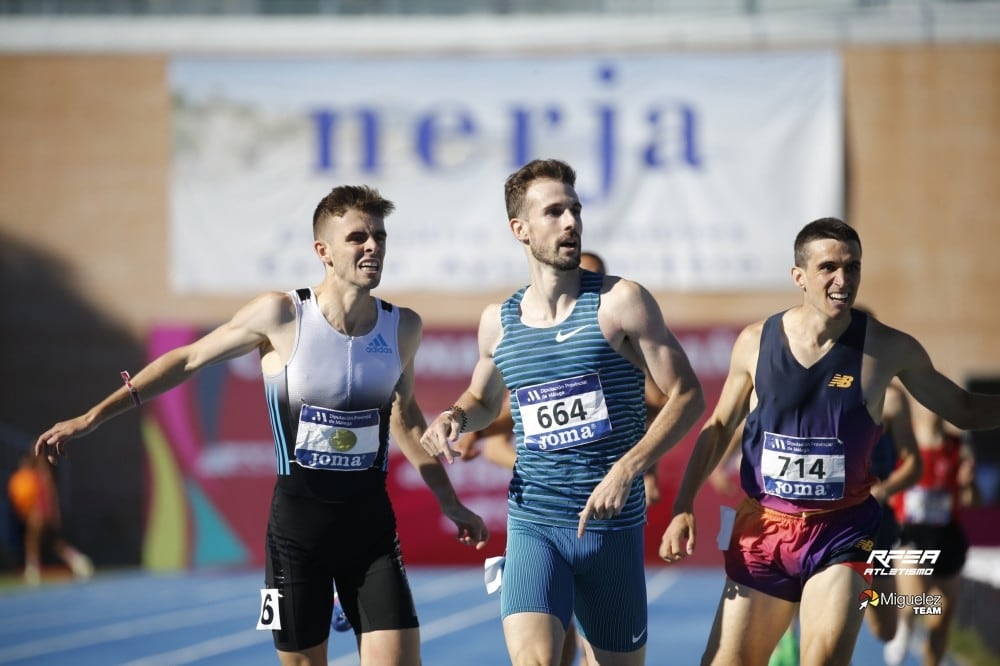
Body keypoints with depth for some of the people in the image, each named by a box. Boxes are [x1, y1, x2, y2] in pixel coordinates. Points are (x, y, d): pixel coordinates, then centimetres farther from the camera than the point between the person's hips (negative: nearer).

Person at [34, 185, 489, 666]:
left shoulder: (403, 327, 0)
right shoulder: (280, 315, -10)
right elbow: (187, 360, 1)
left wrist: (449, 503, 23)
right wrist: (92, 418, -1)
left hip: (370, 519, 2)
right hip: (298, 516, -2)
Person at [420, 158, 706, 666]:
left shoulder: (620, 302, -4)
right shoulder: (498, 322, 6)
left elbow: (687, 396, -5)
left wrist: (626, 470, -18)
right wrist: (454, 419, 2)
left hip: (614, 527, -1)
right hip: (532, 527, 1)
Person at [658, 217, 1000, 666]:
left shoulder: (887, 349, -6)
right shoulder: (756, 342, -3)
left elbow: (962, 409, 5)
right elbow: (719, 427, 9)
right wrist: (683, 507, 2)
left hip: (840, 532, -2)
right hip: (762, 527, 2)